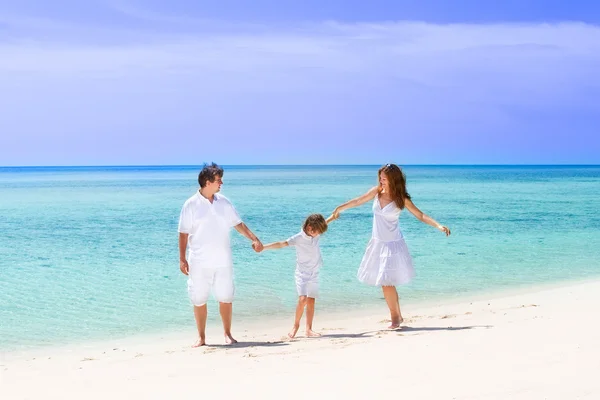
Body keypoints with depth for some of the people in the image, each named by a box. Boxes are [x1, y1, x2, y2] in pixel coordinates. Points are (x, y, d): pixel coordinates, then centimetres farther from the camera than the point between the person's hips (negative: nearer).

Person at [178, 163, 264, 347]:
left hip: (223, 261, 3)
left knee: (226, 297, 5)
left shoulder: (224, 202, 6)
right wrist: (182, 259, -6)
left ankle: (227, 334, 17)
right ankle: (201, 337, 14)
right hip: (199, 262, -3)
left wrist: (254, 239, 1)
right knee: (199, 300, 3)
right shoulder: (191, 205, -4)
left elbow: (238, 224, 12)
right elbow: (183, 233, -2)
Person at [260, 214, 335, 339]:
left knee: (311, 301, 2)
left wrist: (332, 217, 36)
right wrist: (263, 247, -31)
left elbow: (323, 224, 25)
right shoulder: (299, 238, -17)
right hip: (302, 273, -5)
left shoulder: (316, 234, 1)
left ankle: (309, 330, 6)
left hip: (314, 273, 5)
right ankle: (296, 325, 2)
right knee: (302, 299, -17)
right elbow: (281, 244, -23)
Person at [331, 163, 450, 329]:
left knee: (387, 282, -9)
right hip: (377, 242, 5)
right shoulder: (377, 191, -1)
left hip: (392, 244, -5)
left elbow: (420, 215, -12)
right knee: (385, 282, 7)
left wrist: (439, 225, -24)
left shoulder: (401, 199, -11)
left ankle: (395, 317, 7)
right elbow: (358, 201, 12)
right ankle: (397, 316, 20)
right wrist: (339, 208, 21)